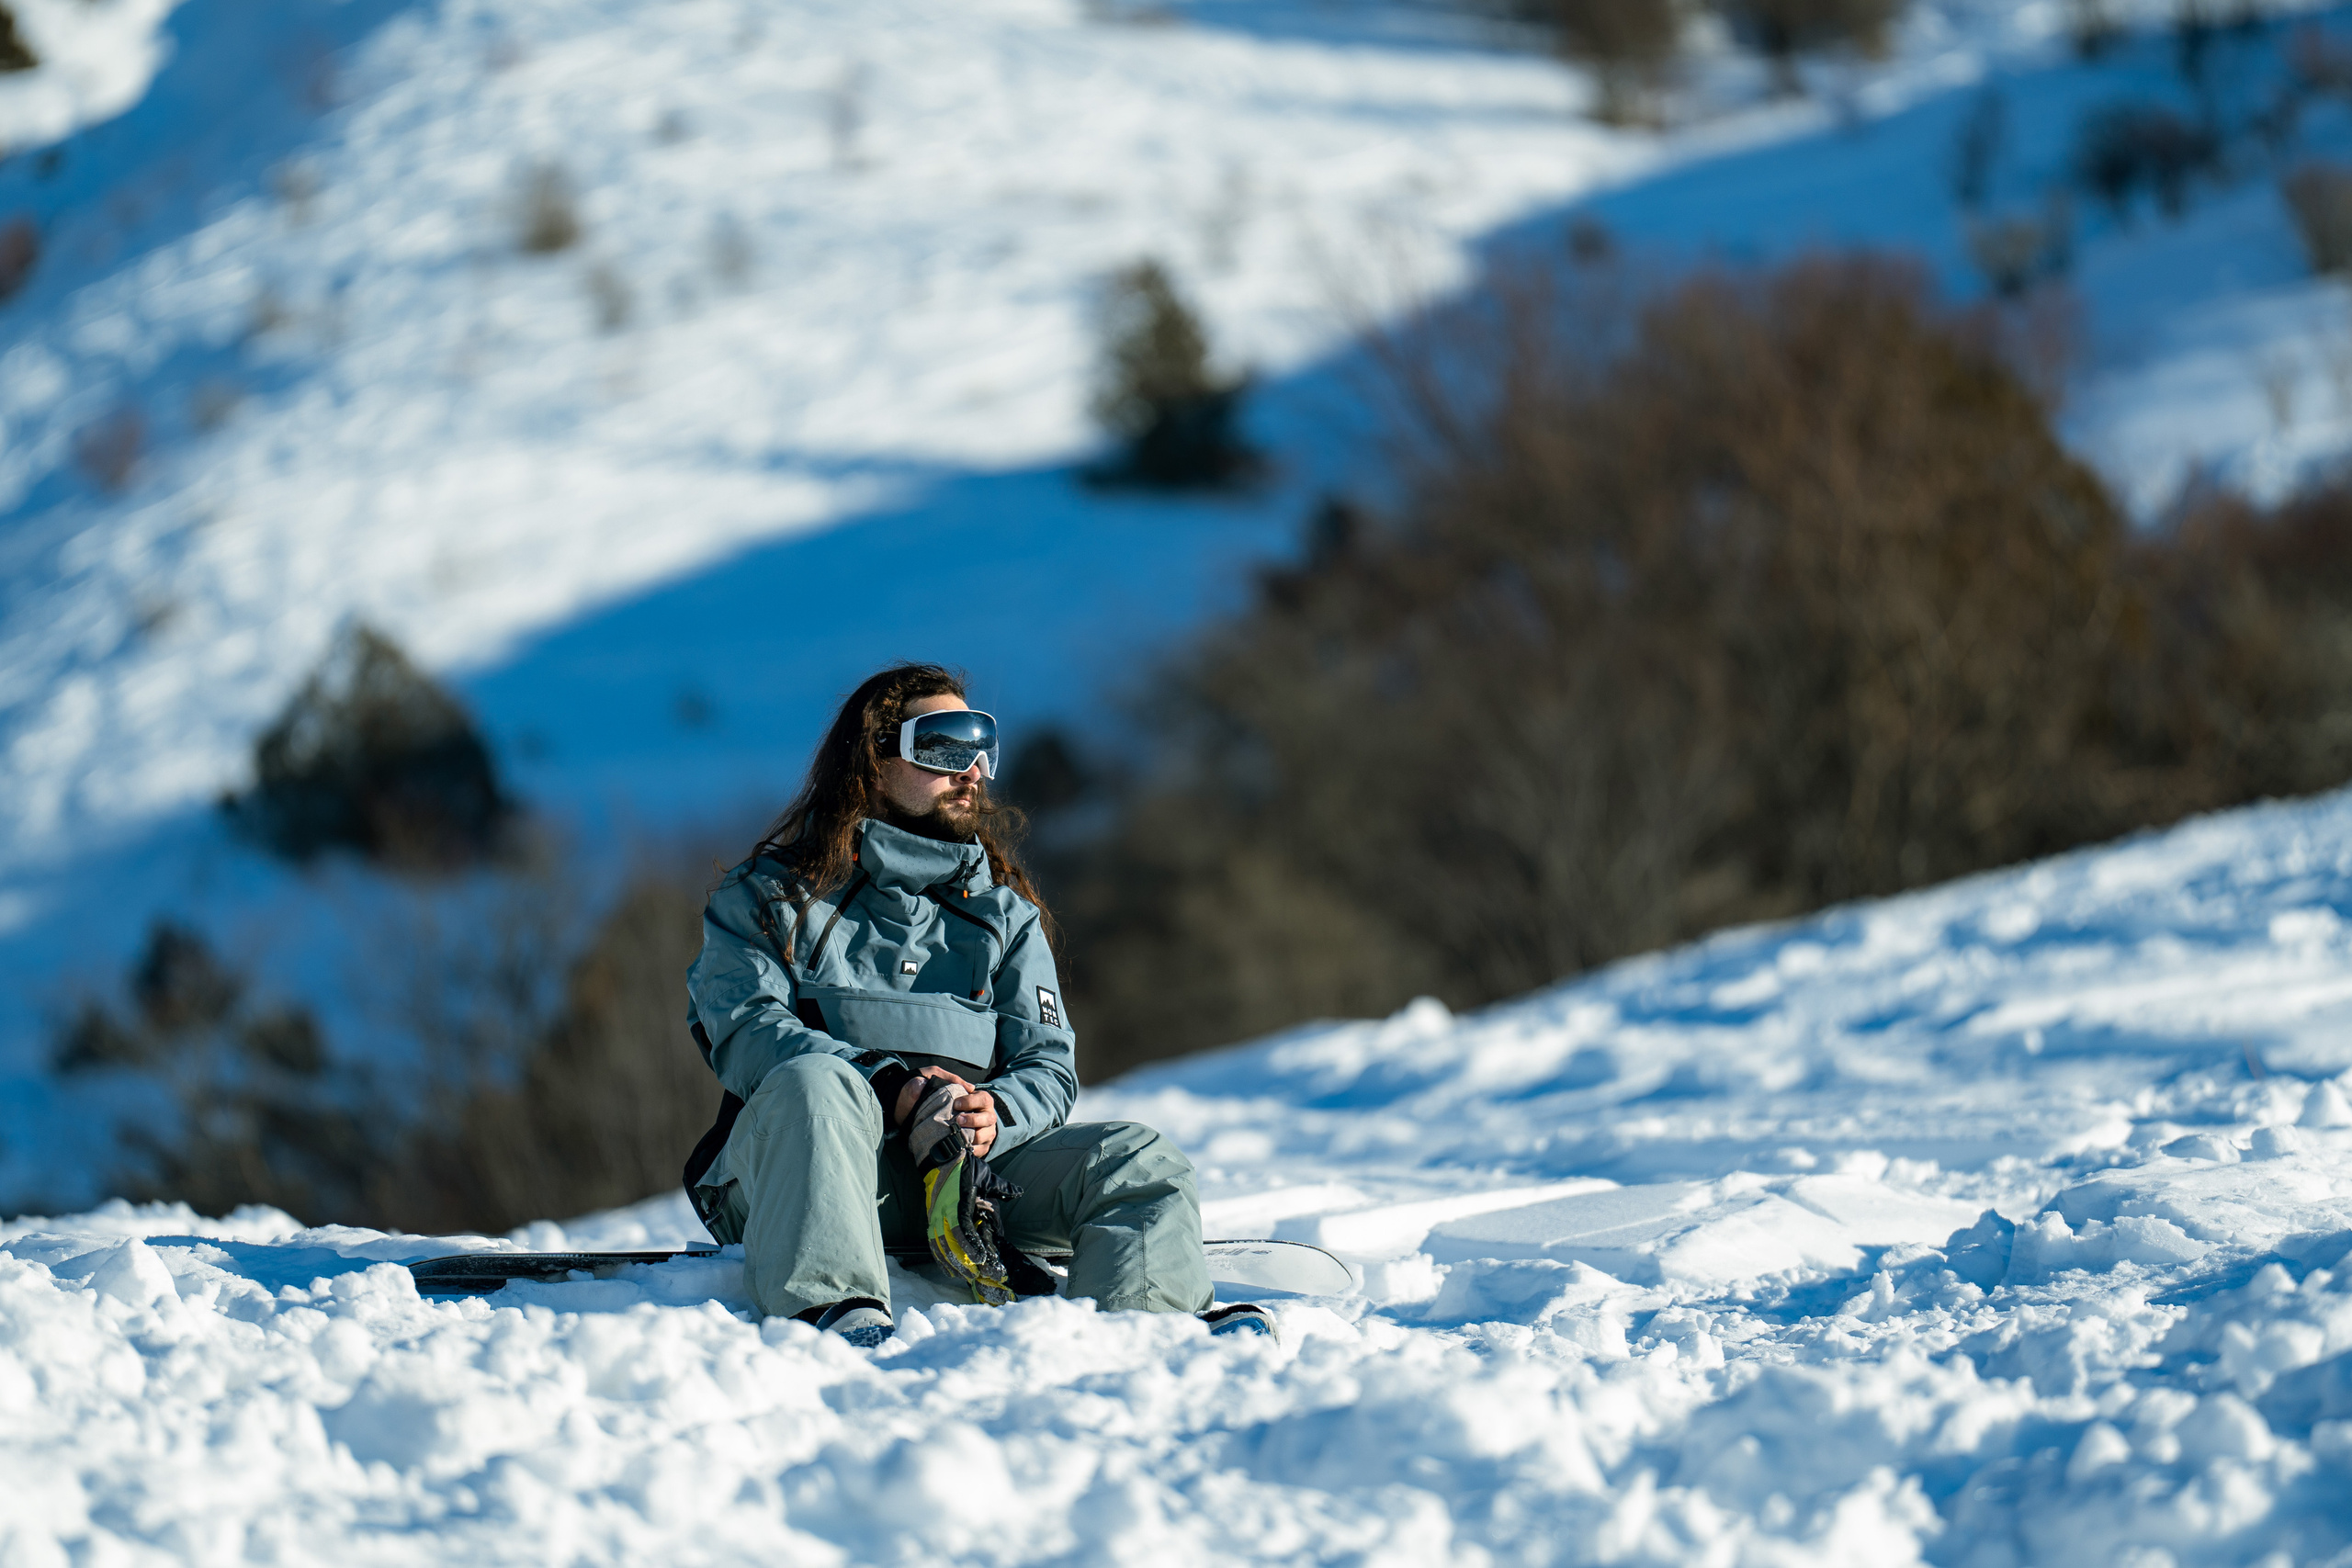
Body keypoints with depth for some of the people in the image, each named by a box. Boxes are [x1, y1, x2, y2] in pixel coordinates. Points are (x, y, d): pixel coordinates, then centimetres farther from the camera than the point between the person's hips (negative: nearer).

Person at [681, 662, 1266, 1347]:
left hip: (967, 1163, 4)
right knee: (812, 1082, -37)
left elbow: (1049, 1065, 15)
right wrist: (893, 1088, -20)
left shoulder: (1005, 914, 25)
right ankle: (835, 1306, -58)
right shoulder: (771, 897, 12)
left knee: (1133, 1159, -20)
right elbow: (745, 1029, -4)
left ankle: (1157, 1320, -52)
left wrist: (996, 1112, -12)